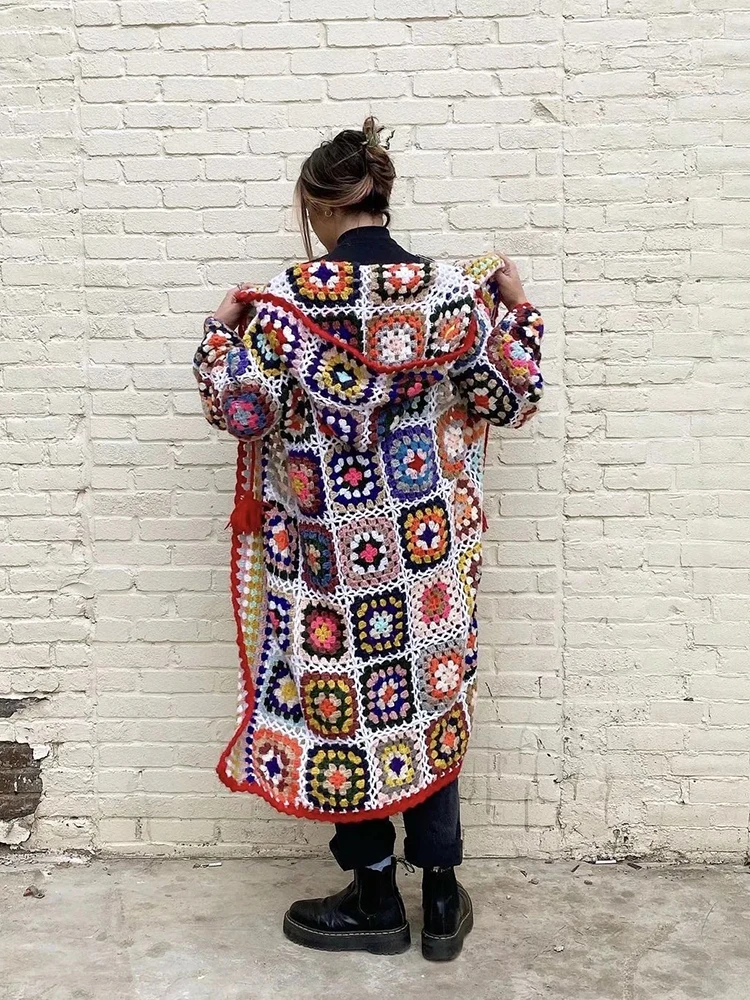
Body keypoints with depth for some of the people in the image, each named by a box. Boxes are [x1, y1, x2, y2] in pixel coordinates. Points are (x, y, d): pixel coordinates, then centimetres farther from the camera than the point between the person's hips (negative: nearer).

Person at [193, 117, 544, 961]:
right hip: (426, 543, 3)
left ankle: (376, 903, 25)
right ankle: (441, 897, 26)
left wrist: (222, 327, 8)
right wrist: (518, 305, 15)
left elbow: (237, 411, -9)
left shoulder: (285, 300, -11)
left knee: (344, 704, 12)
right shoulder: (453, 291, -5)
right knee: (428, 700, 15)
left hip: (328, 549, -2)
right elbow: (513, 401, 1)